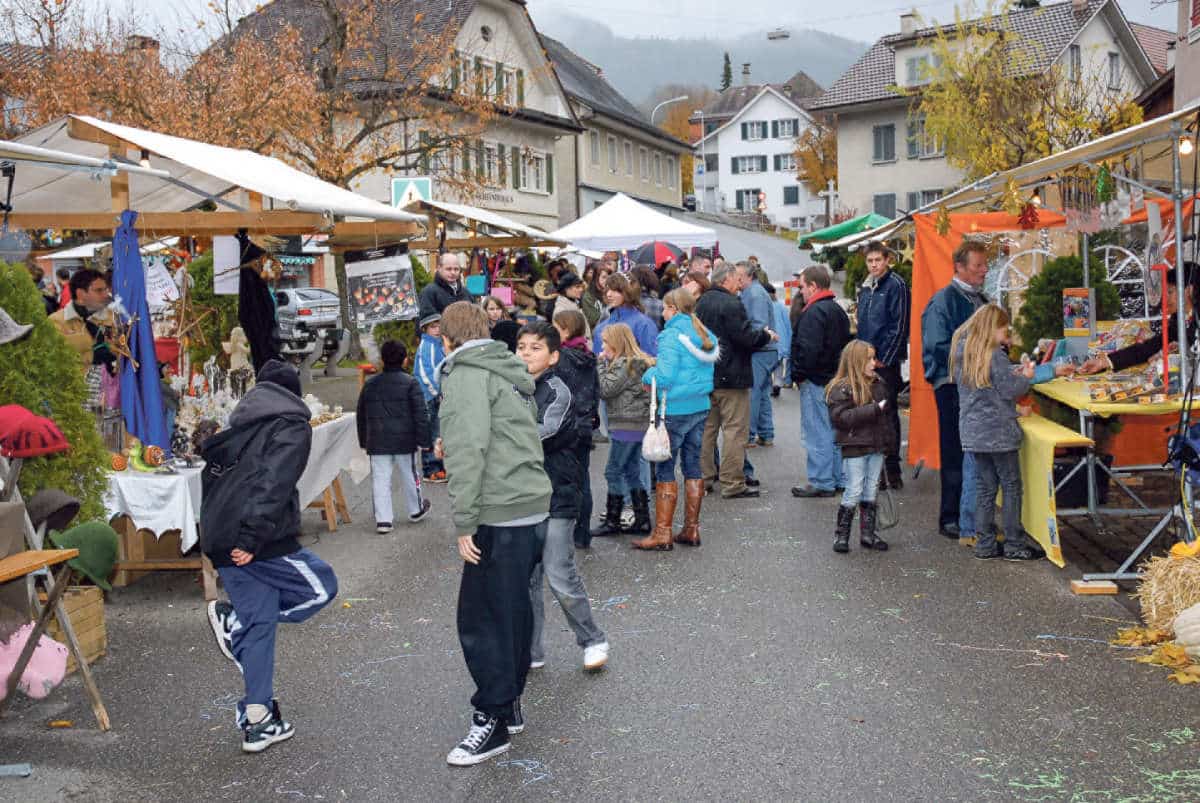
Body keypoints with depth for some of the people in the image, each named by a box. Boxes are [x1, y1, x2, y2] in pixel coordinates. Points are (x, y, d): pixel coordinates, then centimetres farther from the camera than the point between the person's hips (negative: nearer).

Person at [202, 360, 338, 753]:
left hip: (219, 539, 8)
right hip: (258, 539, -8)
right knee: (321, 587, 6)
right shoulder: (292, 426, -3)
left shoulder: (239, 423, 21)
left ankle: (257, 720, 14)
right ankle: (232, 620, -3)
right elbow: (274, 485, -17)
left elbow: (212, 472, 20)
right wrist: (253, 536, -22)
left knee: (258, 622, 12)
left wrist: (219, 537, 19)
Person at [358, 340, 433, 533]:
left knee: (380, 479, 3)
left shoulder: (370, 384, 7)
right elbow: (421, 415, -11)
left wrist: (363, 441, 23)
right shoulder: (411, 383, -7)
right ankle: (416, 510, 32)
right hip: (405, 441, -2)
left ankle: (383, 519, -2)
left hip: (377, 442, 2)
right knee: (409, 476, 14)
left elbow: (361, 416, 14)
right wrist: (425, 440, -6)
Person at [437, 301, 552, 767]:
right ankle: (510, 704, 30)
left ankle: (493, 721, 6)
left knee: (483, 621, -1)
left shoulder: (465, 374, -9)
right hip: (534, 507, 10)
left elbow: (468, 451, -20)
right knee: (513, 610, 19)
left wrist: (465, 524, -18)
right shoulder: (507, 371, 19)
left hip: (501, 516, -10)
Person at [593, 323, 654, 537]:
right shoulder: (640, 361, 15)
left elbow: (605, 390, -16)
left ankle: (612, 522, 2)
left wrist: (602, 364, -8)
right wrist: (606, 363, 6)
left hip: (627, 426, -10)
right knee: (632, 472, 14)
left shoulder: (624, 364, -14)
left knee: (614, 472, -2)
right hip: (639, 424, 10)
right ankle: (642, 520, 16)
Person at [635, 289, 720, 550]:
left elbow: (665, 376, -22)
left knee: (665, 470, -1)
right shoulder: (705, 335, 10)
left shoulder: (672, 336, -14)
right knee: (693, 466, 13)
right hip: (701, 408, 8)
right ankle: (692, 529, 19)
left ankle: (662, 533, 0)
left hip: (675, 410, -8)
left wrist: (647, 375, -1)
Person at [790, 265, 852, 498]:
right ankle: (839, 480, 21)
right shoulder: (838, 309, 15)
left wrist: (799, 374, -13)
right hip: (836, 379, 10)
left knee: (817, 434, -4)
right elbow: (846, 342, 20)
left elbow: (807, 349, -24)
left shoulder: (814, 312, -17)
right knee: (834, 430, 15)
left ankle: (821, 483, -1)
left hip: (816, 381, -10)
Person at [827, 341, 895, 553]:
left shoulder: (878, 383, 10)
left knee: (871, 493, 12)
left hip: (876, 448, 7)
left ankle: (868, 535, 21)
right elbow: (841, 417, -23)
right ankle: (841, 535, 8)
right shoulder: (841, 388, -12)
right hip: (854, 449, -7)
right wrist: (873, 409, -24)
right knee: (854, 493, -3)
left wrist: (887, 441, 18)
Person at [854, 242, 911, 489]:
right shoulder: (865, 288, 15)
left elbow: (899, 326, -13)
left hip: (886, 361, -7)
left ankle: (892, 469, 3)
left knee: (888, 413, -3)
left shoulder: (896, 285, -9)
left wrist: (884, 358, -14)